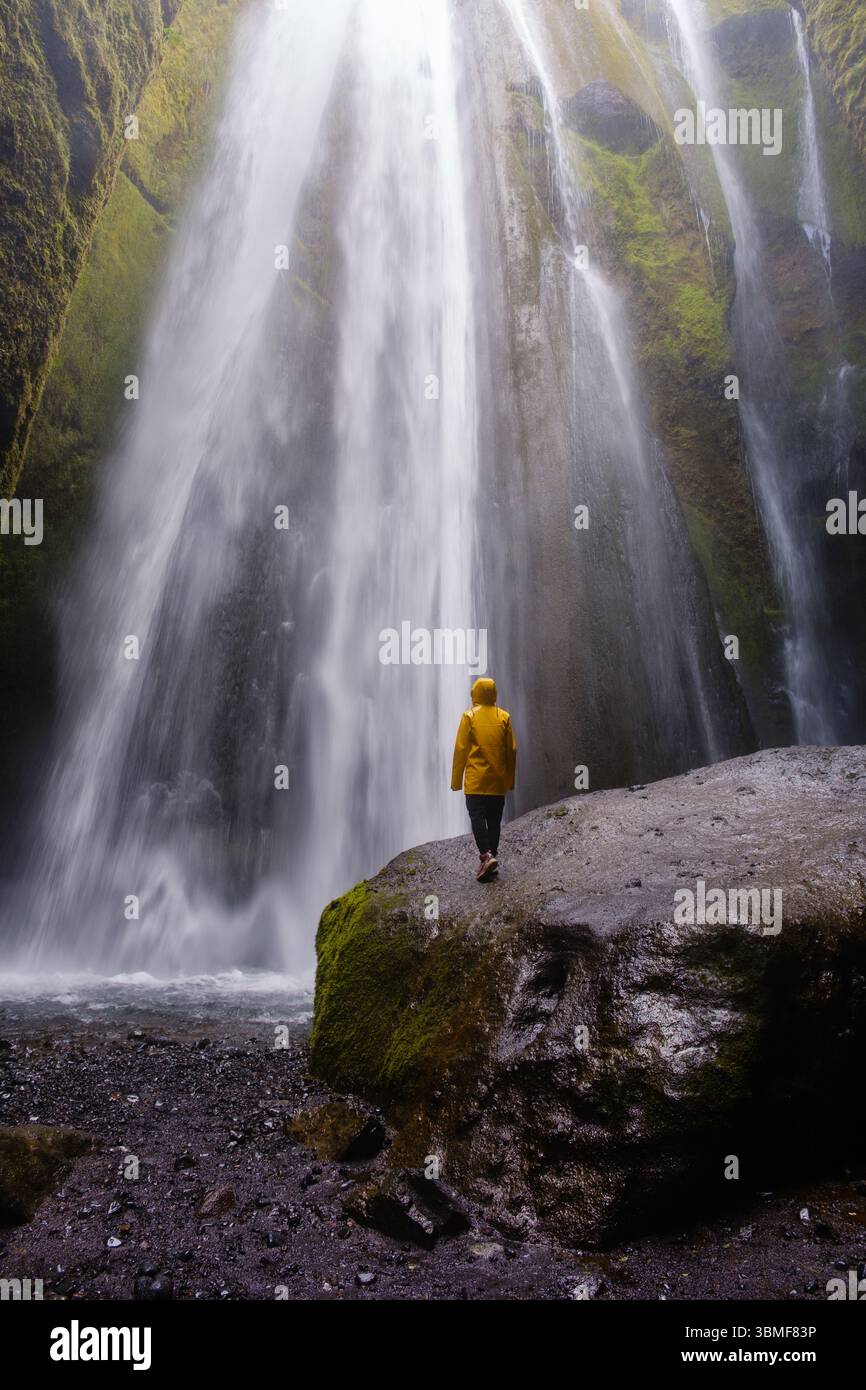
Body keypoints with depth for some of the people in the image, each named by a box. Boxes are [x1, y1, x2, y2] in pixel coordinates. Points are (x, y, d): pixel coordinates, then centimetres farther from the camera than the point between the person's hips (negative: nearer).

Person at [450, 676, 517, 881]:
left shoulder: (470, 716, -5)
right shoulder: (504, 717, 4)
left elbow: (461, 749, -5)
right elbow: (512, 750, 7)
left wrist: (456, 780, 2)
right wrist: (510, 779, 16)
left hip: (476, 780, -3)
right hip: (498, 781, 3)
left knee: (477, 817, -3)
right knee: (494, 821, 9)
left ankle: (486, 855, -21)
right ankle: (490, 858, 11)